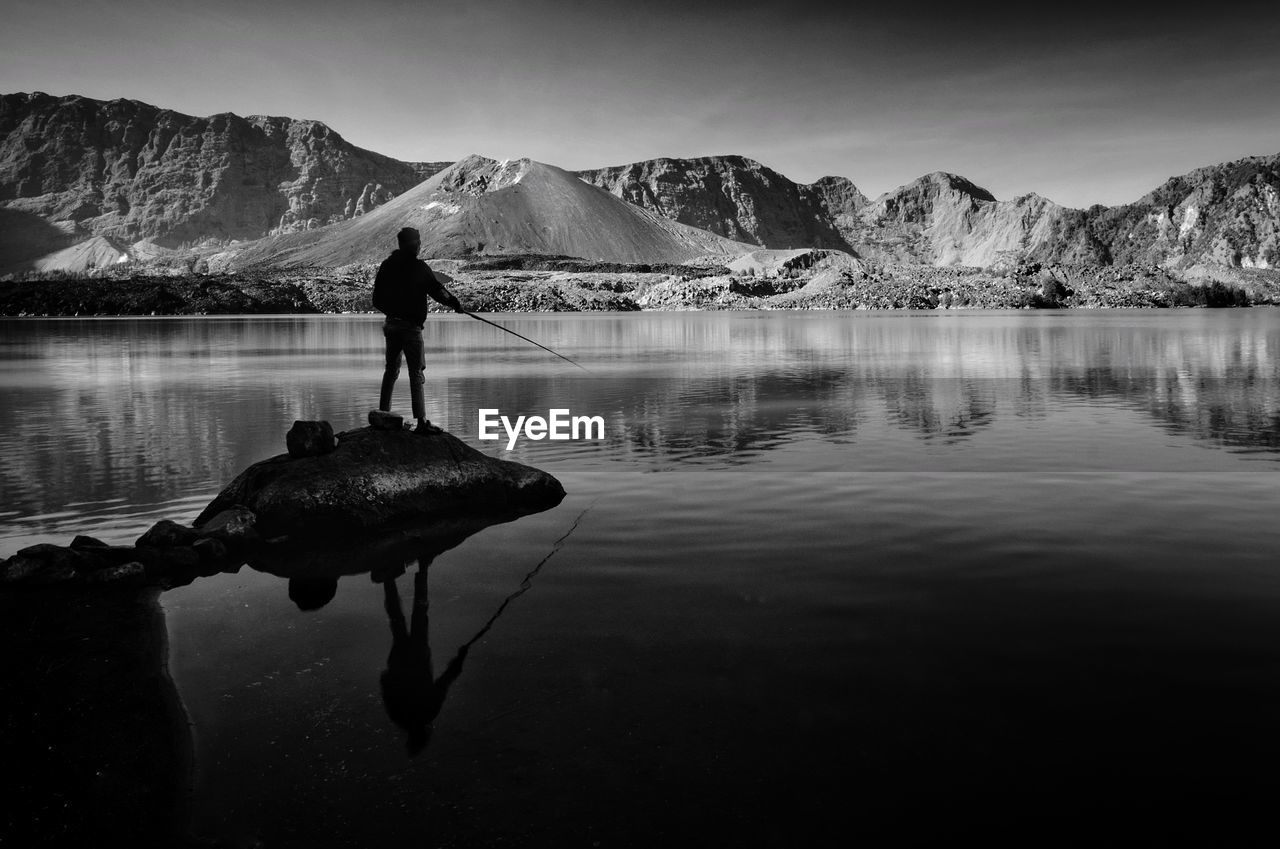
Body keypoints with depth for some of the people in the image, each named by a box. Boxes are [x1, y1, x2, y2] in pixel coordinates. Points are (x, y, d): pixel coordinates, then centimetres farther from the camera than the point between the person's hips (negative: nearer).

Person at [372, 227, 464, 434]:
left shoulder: (387, 266, 4)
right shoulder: (419, 268, -11)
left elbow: (377, 301, 7)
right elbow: (437, 290, -6)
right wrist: (455, 304, 9)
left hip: (391, 324, 6)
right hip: (411, 326, -6)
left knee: (391, 370, 18)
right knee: (416, 373, -4)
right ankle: (421, 421, -8)